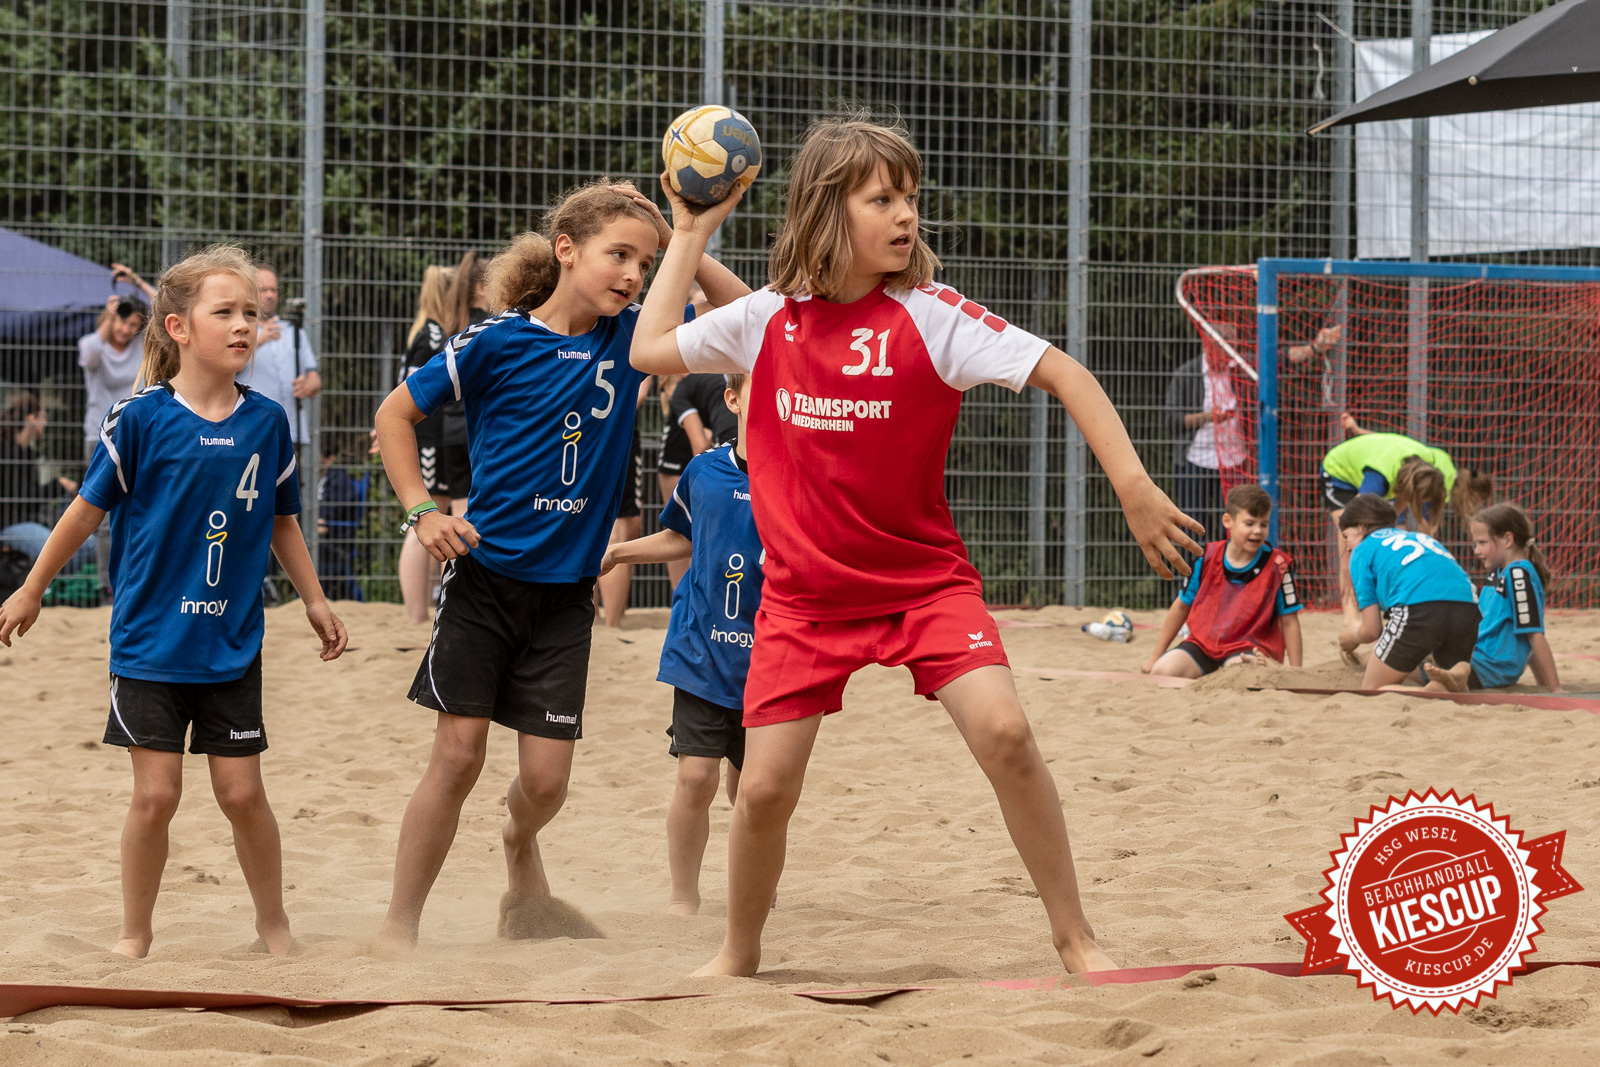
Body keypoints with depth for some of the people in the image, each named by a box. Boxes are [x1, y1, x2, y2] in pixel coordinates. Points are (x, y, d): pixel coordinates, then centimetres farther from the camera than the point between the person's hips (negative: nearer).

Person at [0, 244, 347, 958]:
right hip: (150, 639, -2)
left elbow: (281, 522, 13)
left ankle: (272, 921, 22)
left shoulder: (265, 422, -1)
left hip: (232, 644, 2)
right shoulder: (141, 419, -10)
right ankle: (135, 933, 15)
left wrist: (314, 601, 15)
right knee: (155, 793, -2)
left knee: (241, 792, 3)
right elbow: (89, 508, 0)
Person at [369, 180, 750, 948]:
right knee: (459, 753, -6)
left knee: (547, 776, 1)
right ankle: (398, 926, 5)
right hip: (484, 576, -3)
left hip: (565, 594, 3)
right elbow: (395, 414, -1)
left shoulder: (629, 337, 2)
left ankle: (520, 843, 38)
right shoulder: (498, 341, -9)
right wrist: (422, 510, -11)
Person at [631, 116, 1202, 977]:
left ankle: (1074, 936, -7)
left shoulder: (927, 316, -11)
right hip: (805, 593, 2)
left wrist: (1132, 484, -25)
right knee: (765, 787, -3)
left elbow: (1061, 373, -15)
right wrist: (690, 235, 10)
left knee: (1004, 730, -21)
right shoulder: (769, 319, -2)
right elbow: (651, 351, 12)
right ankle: (738, 954, 24)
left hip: (924, 579, -2)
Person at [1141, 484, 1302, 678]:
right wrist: (1156, 656, 16)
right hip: (1203, 644, 4)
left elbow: (1289, 622, -1)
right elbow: (1182, 606, 13)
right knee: (1162, 670, -21)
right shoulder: (1207, 558, 2)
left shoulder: (1278, 566, -5)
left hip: (1249, 649, -4)